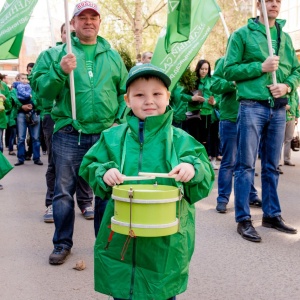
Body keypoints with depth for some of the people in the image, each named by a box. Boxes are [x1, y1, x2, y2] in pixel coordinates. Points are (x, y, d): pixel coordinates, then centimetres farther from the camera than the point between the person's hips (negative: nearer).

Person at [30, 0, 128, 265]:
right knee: (64, 191, 4)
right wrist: (60, 71, -21)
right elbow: (40, 88, -5)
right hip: (69, 134, -2)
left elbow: (125, 92, 14)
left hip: (106, 134, 2)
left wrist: (121, 121, 2)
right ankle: (62, 244, 20)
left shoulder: (112, 56, 12)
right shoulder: (56, 53, 4)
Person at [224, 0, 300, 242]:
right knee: (246, 165, -3)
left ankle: (272, 214, 21)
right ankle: (243, 220, 3)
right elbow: (230, 70, -4)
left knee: (272, 166, 11)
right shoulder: (242, 35, 1)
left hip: (279, 108, 5)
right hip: (252, 106, -5)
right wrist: (261, 67, -14)